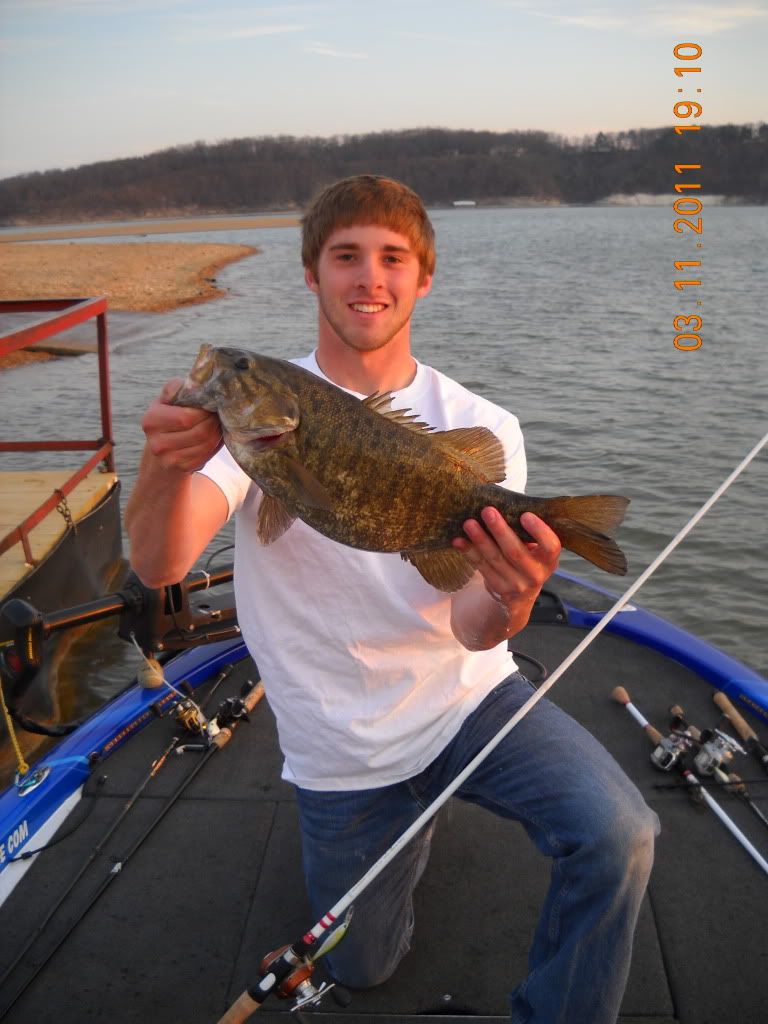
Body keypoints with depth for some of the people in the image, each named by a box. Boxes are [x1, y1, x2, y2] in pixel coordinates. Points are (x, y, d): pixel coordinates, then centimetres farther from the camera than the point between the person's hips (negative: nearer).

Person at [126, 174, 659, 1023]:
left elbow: (471, 632, -16)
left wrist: (507, 604, -41)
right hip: (339, 745, 0)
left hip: (465, 696, 1)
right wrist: (167, 465, -48)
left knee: (617, 834, -25)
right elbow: (158, 566, -27)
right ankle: (405, 813, 46)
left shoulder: (482, 429, -9)